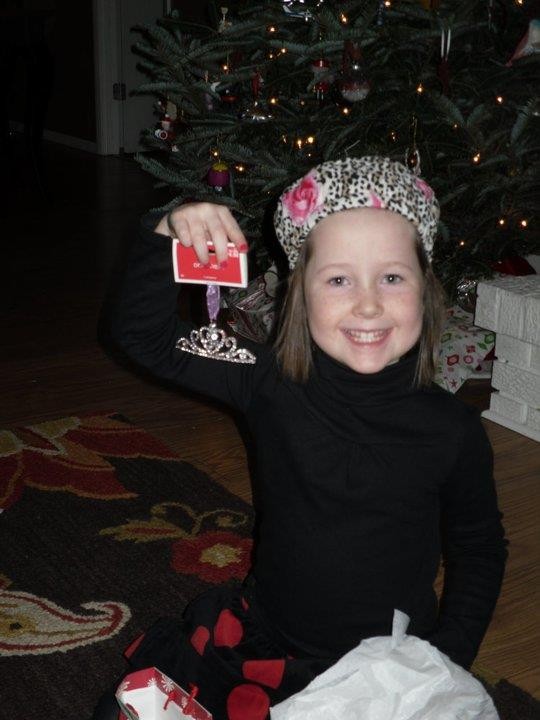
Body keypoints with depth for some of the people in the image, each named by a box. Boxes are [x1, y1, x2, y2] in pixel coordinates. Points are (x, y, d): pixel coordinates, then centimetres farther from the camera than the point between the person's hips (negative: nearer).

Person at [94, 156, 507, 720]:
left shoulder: (452, 430, -11)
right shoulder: (272, 384, -9)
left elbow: (479, 553, 4)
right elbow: (143, 335, -6)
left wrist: (446, 667, -4)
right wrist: (167, 235, -20)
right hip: (264, 641, 2)